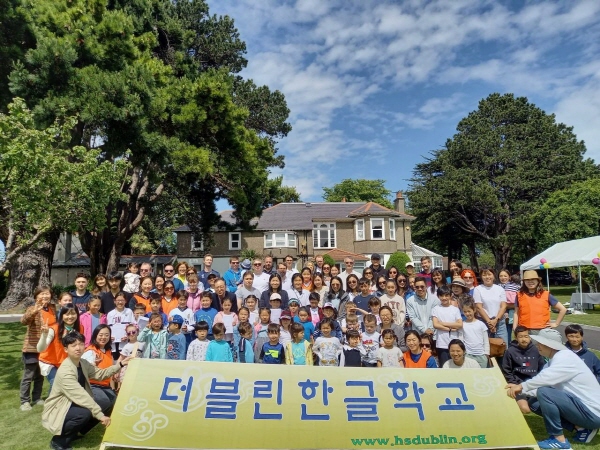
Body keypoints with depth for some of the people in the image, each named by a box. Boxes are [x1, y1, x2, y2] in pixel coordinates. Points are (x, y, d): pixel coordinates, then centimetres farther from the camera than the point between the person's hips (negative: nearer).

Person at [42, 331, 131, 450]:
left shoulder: (83, 363, -2)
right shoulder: (64, 371, -29)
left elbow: (100, 374, 7)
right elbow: (81, 396, -33)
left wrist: (120, 365, -6)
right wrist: (100, 415, -34)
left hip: (73, 405, 9)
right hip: (58, 411, -8)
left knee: (107, 407, -1)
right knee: (85, 413, -34)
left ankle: (74, 432, 13)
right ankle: (59, 440, -7)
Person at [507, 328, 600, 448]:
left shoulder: (565, 357, -19)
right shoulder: (556, 359, 9)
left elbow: (545, 378, -32)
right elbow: (543, 382, 2)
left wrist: (522, 387, -22)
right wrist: (523, 394, -10)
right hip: (582, 405, 10)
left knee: (544, 393, -26)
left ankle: (559, 440, -10)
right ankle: (581, 428, 9)